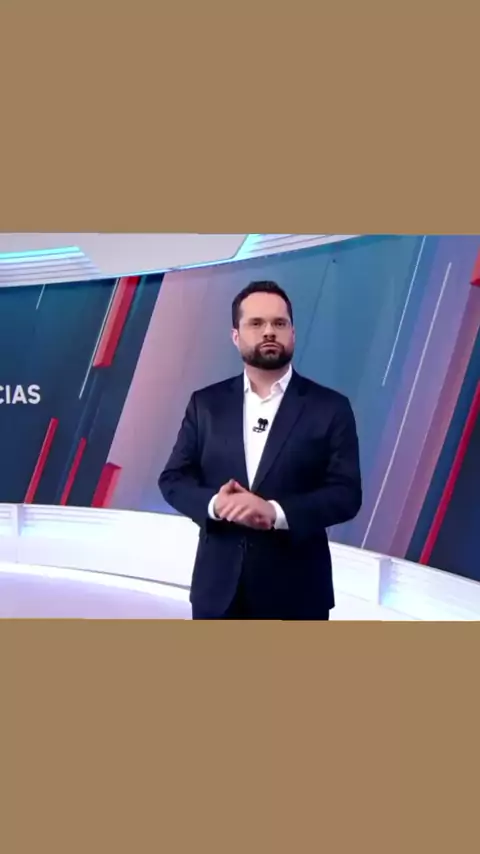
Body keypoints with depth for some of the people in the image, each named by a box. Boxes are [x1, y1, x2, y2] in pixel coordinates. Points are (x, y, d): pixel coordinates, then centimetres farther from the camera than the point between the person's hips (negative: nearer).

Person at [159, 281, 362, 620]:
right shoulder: (206, 403, 6)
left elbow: (346, 493, -7)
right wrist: (214, 504, -17)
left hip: (296, 591, -2)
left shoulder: (330, 407, -1)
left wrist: (277, 512, -23)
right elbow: (173, 478, 6)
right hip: (219, 586, 2)